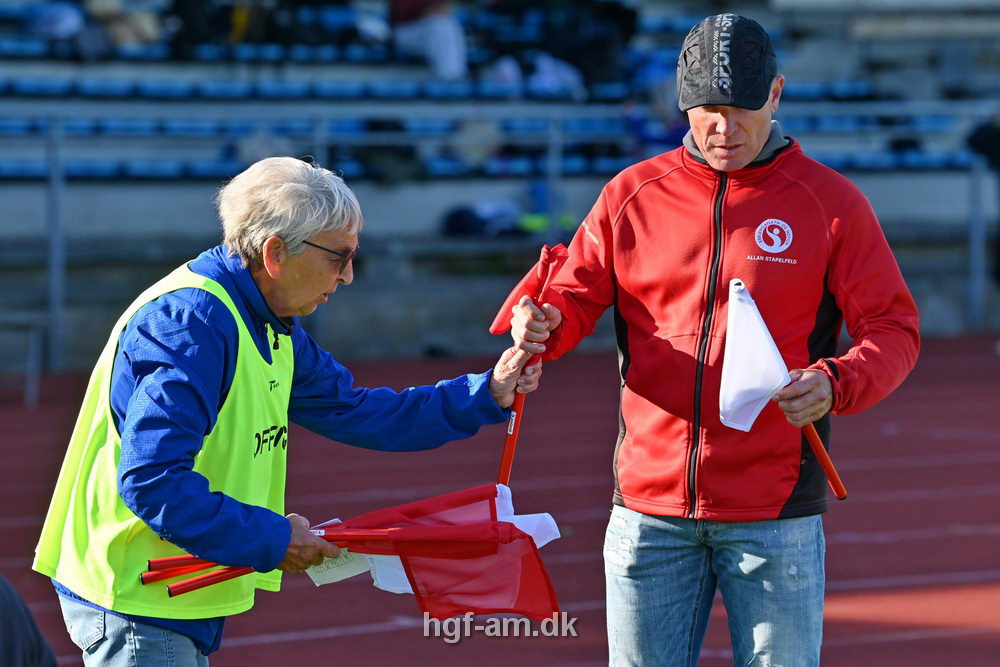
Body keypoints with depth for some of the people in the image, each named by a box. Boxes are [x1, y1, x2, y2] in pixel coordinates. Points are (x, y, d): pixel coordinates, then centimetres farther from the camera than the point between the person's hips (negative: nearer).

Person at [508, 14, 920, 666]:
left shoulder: (832, 202, 0)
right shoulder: (632, 193, 7)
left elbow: (894, 331, -2)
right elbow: (577, 296, 8)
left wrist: (834, 385, -23)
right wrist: (544, 324, -17)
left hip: (777, 515, -2)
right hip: (649, 509, 2)